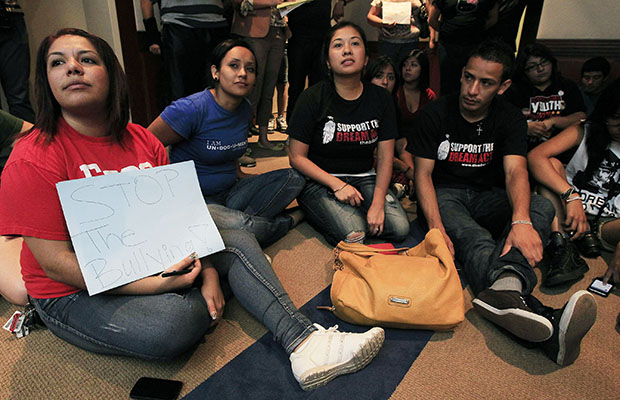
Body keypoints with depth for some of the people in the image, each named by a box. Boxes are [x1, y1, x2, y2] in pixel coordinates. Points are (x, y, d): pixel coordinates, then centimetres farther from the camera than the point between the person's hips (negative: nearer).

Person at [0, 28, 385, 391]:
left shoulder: (143, 141, 0)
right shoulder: (34, 158, -18)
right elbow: (56, 263, -21)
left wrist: (207, 270, -13)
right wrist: (156, 284, -27)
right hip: (77, 294, -6)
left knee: (239, 242, -7)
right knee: (172, 323, -33)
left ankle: (304, 343, -18)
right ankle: (198, 303, 4)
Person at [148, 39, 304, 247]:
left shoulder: (245, 109, 5)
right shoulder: (191, 109, -19)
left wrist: (238, 174, 13)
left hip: (229, 193, 8)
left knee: (293, 177, -5)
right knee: (244, 226, -35)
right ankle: (290, 220, -3)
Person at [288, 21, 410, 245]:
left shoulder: (381, 99, 3)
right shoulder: (312, 99, -8)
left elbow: (385, 157, 1)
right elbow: (297, 157, -8)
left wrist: (378, 203, -12)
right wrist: (336, 185, -18)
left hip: (364, 178, 4)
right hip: (319, 180, -4)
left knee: (399, 228, -17)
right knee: (352, 236, -26)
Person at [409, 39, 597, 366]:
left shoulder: (510, 119, 0)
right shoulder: (436, 113, -6)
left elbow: (515, 171, -17)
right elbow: (423, 174, -11)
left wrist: (521, 220, -40)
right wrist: (437, 228, -28)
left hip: (487, 197, 3)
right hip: (444, 195, -3)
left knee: (542, 206, -27)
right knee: (476, 242, -34)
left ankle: (503, 286, -57)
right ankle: (542, 320, -59)